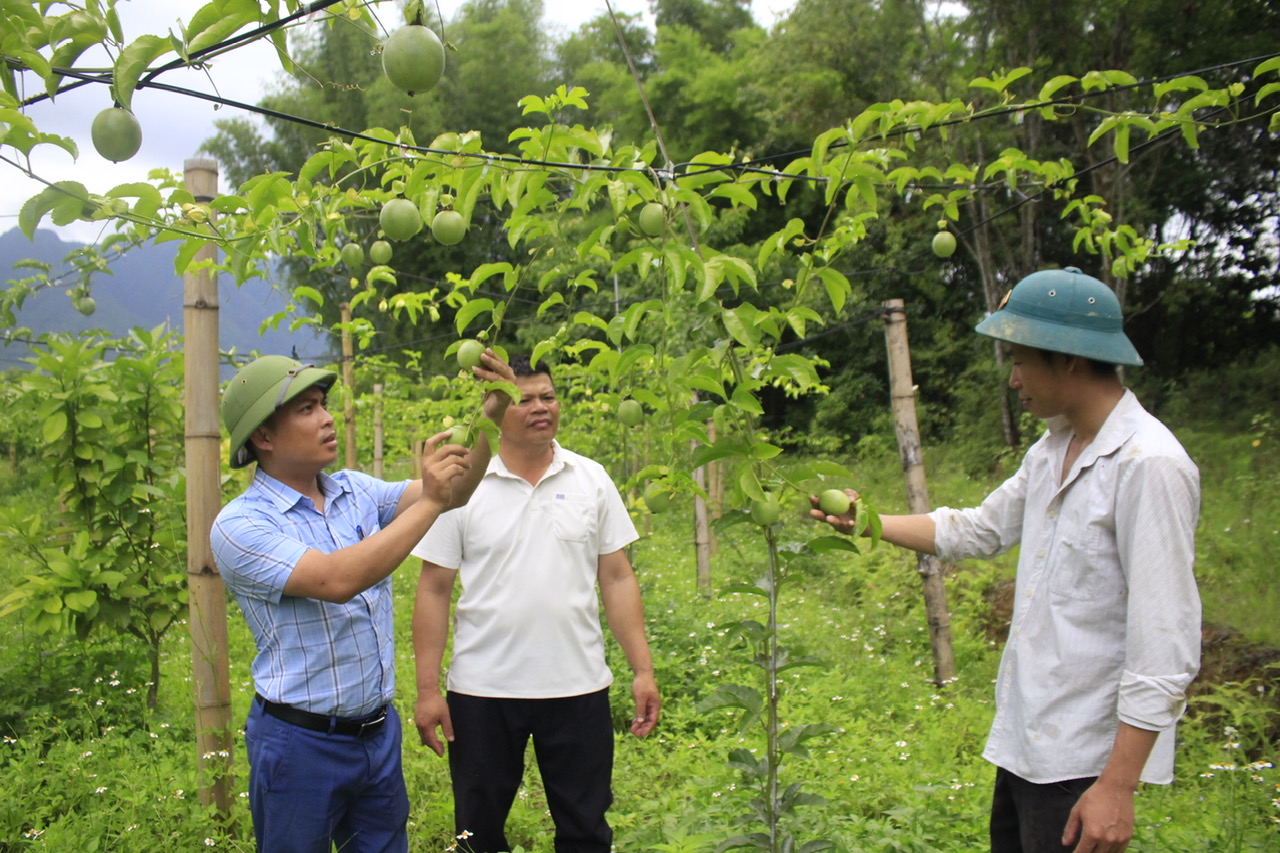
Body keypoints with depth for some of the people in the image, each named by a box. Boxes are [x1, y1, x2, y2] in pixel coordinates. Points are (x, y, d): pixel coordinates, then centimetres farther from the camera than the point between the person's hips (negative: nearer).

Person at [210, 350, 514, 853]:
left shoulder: (355, 491, 4)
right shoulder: (239, 525, -15)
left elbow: (453, 493, -5)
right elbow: (337, 580, -29)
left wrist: (493, 412, -20)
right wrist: (429, 501, -28)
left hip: (379, 731, 6)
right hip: (301, 741, -6)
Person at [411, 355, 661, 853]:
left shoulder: (591, 480, 2)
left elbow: (617, 578, 4)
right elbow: (434, 591, -2)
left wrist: (643, 670, -1)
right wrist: (427, 690, -5)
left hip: (579, 686, 1)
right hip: (482, 691, -1)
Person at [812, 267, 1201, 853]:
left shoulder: (1148, 465, -20)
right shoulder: (1053, 449, 8)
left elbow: (1165, 648, -22)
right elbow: (979, 530, 21)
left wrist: (1118, 785, -23)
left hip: (1083, 757, -8)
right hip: (1026, 738, 9)